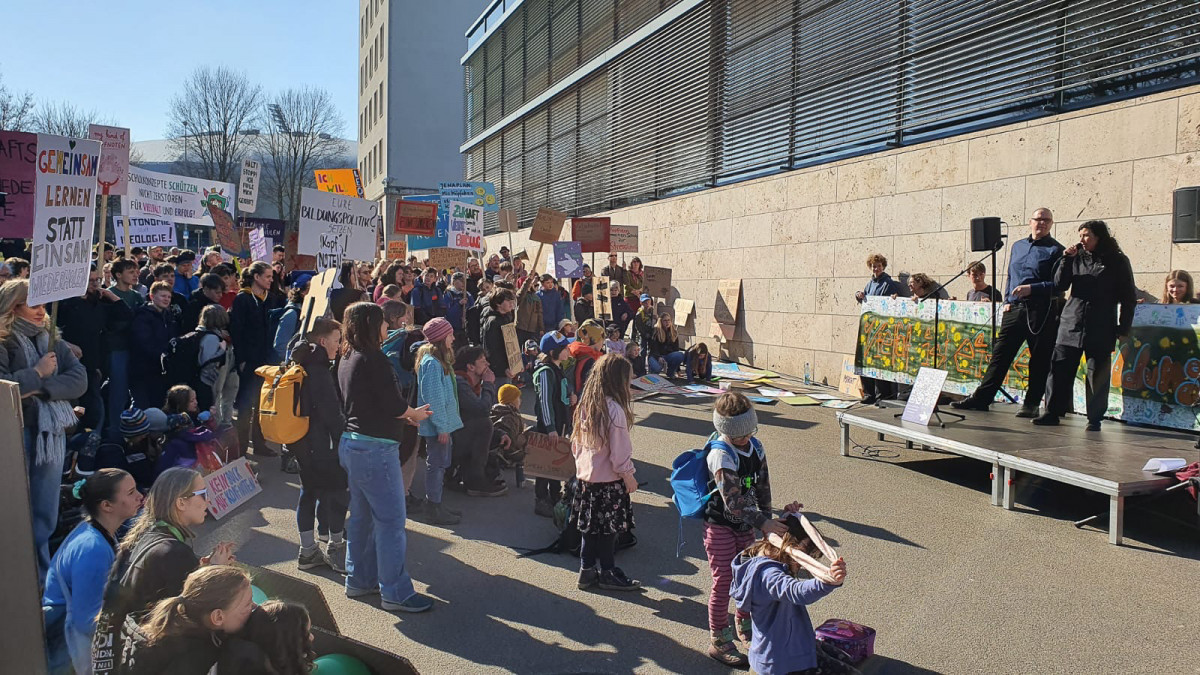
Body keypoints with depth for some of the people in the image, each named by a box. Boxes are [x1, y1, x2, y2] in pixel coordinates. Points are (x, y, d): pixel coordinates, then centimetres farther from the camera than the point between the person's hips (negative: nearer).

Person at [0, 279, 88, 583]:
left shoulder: (53, 342, 10)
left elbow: (80, 380, -3)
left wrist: (40, 388, -14)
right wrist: (37, 373, -13)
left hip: (51, 433, 5)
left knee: (45, 515, 11)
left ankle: (42, 578, 21)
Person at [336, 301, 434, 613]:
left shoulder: (347, 358, 11)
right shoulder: (373, 359, -18)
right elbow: (394, 405, -18)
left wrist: (407, 413, 9)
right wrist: (415, 414, 3)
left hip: (352, 444, 10)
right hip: (375, 449, -10)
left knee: (361, 515, 18)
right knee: (391, 520, -3)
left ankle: (359, 579, 29)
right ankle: (395, 592, 3)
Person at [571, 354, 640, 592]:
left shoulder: (586, 404, 2)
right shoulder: (614, 410, -22)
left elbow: (576, 442, 11)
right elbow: (619, 450, -19)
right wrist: (628, 475, -7)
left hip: (586, 475, 8)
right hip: (609, 480, -8)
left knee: (591, 526, 16)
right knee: (609, 528, 7)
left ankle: (587, 570, 25)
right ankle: (608, 573, 20)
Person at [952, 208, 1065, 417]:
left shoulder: (1056, 250, -1)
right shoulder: (1017, 246, 17)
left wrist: (1031, 289, -20)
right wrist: (1007, 301, 13)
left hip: (1042, 311, -5)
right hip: (1015, 309, 5)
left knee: (1040, 360, 2)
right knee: (1000, 354, 4)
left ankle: (1031, 404, 10)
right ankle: (981, 398, 6)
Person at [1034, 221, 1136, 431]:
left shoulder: (1117, 261, 2)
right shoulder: (1077, 257, 10)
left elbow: (1129, 297, 4)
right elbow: (1059, 286, 5)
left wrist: (1123, 328, -1)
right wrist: (1067, 260, -6)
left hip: (1100, 329, -3)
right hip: (1071, 324, 3)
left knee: (1097, 374, 1)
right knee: (1059, 369, -1)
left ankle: (1094, 419, 10)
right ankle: (1053, 412, 6)